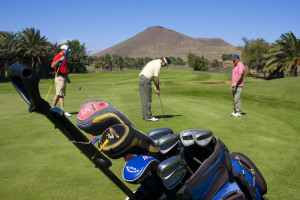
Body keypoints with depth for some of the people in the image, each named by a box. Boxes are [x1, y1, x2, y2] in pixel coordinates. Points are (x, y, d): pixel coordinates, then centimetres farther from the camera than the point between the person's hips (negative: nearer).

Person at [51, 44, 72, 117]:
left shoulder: (63, 58, 20)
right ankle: (63, 111, -9)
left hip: (63, 77, 10)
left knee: (58, 94, 12)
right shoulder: (57, 57, -10)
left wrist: (67, 78, 25)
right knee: (60, 94, -8)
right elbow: (52, 65, -25)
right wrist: (59, 60, -37)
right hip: (59, 77, -10)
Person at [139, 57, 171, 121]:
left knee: (144, 99, 12)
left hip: (141, 79, 10)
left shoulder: (155, 62, 19)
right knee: (147, 99, -6)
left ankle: (145, 115, 17)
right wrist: (157, 89, -3)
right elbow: (156, 78, -13)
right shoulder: (158, 64, -13)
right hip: (145, 80, -10)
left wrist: (157, 87, 19)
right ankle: (148, 116, -2)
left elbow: (154, 77, 21)